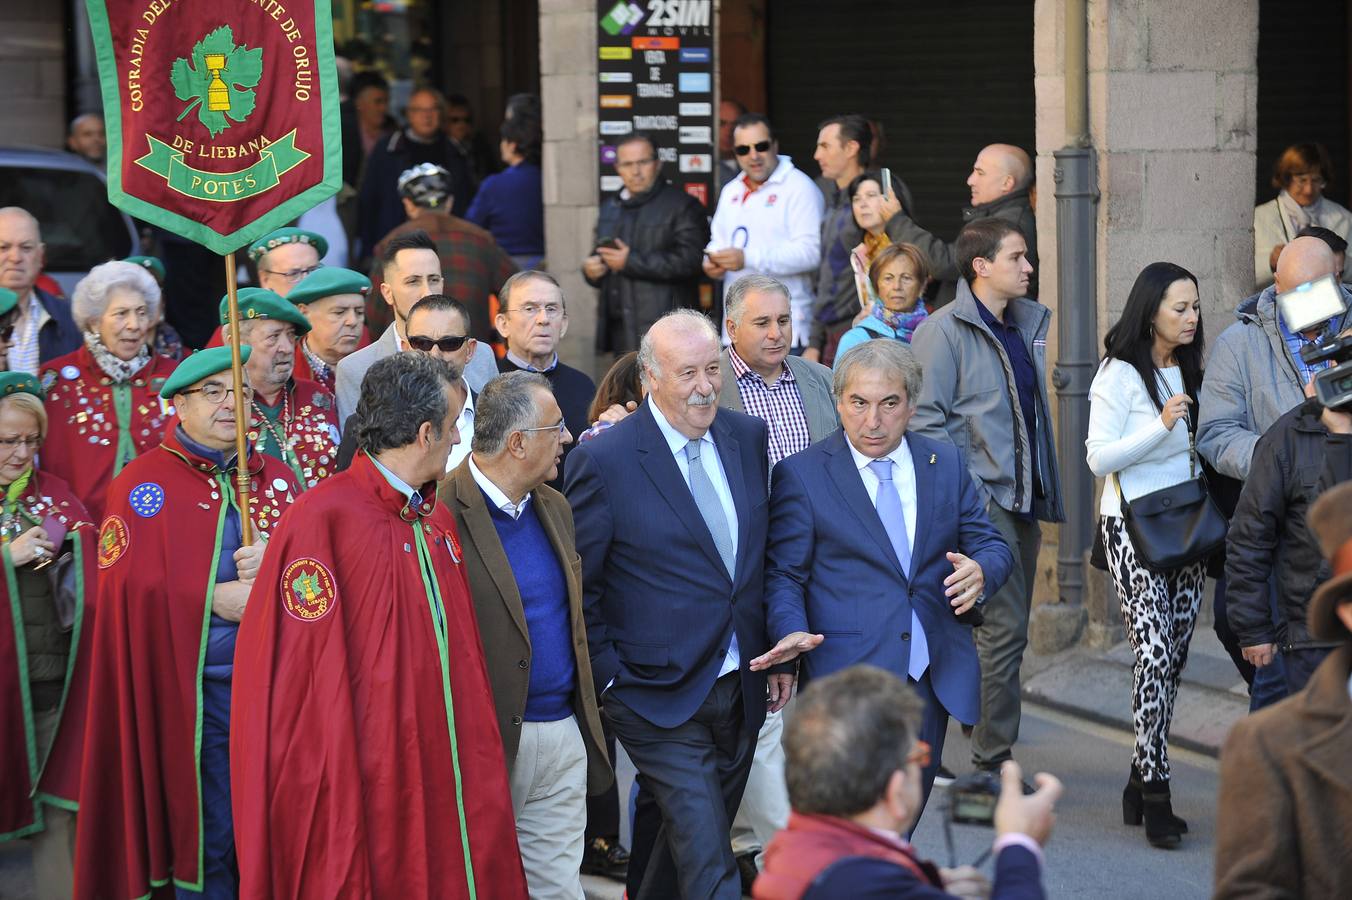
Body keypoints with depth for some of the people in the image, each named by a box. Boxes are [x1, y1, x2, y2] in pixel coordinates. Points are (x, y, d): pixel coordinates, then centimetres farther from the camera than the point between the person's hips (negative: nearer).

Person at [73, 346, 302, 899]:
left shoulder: (277, 477, 14)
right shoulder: (144, 481, -2)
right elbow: (129, 584, -12)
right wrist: (215, 597, -17)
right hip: (195, 692, -4)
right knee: (208, 840, 1)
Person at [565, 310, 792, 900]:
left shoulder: (748, 437, 4)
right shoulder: (604, 460, -13)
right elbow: (578, 584, -7)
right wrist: (610, 678, -9)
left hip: (739, 690, 6)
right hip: (661, 695, -5)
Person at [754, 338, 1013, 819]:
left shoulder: (946, 464, 11)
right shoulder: (800, 474, 0)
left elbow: (991, 546, 13)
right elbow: (783, 574, -1)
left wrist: (981, 571, -11)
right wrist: (791, 632, -21)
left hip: (934, 678, 5)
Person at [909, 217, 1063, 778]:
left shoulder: (1031, 323, 13)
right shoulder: (943, 331, -9)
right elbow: (927, 419, -12)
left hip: (1024, 499, 8)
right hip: (981, 500, -8)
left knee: (1009, 627, 12)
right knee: (1005, 626, -11)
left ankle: (992, 746, 21)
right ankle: (993, 757, -6)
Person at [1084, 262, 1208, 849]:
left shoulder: (1189, 371, 13)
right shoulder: (1121, 374, -8)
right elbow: (1099, 458, -13)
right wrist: (1161, 426, -22)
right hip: (1134, 527, -7)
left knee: (1173, 661, 6)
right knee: (1154, 656, -14)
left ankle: (1140, 784, 14)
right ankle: (1155, 795, -11)